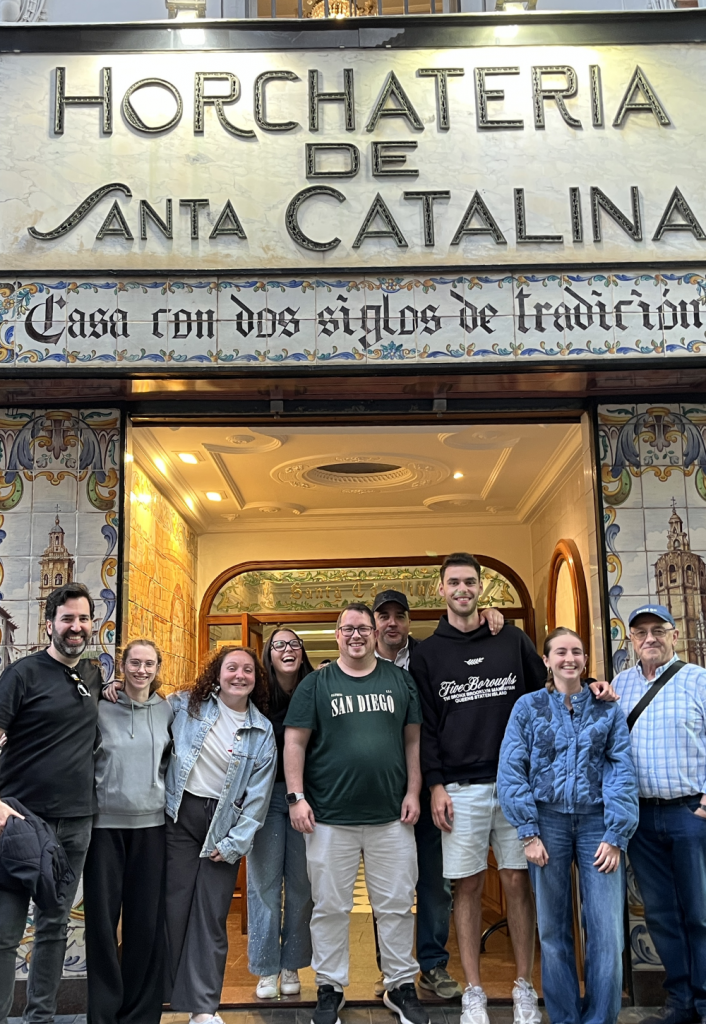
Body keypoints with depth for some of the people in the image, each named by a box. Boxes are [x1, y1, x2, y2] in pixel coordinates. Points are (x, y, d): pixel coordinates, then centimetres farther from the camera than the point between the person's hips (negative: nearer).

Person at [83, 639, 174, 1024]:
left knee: (147, 919, 6)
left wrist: (163, 792, 7)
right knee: (102, 917, 3)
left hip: (151, 823, 2)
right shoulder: (100, 708, -1)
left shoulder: (167, 711, 6)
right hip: (104, 822, -2)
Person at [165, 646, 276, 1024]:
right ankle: (167, 994, 16)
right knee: (173, 905, 1)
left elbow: (258, 795, 1)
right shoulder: (185, 705, 0)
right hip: (179, 814, 0)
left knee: (211, 915, 2)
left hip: (223, 825, 1)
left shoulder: (263, 731, 2)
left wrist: (235, 843, -3)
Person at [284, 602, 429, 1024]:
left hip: (391, 817, 1)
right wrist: (296, 797, -7)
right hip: (330, 817, -1)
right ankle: (330, 989, 22)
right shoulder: (316, 684, 2)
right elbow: (295, 742, 0)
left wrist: (413, 792, 1)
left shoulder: (400, 680, 7)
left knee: (397, 906, 8)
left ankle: (402, 986, 23)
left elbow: (412, 740, 8)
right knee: (330, 907, 8)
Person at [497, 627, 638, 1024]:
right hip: (548, 820, 0)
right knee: (554, 930, 6)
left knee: (607, 931, -4)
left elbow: (623, 772, 2)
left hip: (597, 821, 0)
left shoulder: (608, 709, 7)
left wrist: (615, 836, -7)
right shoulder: (528, 707, 5)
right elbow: (511, 771, -1)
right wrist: (529, 833, -8)